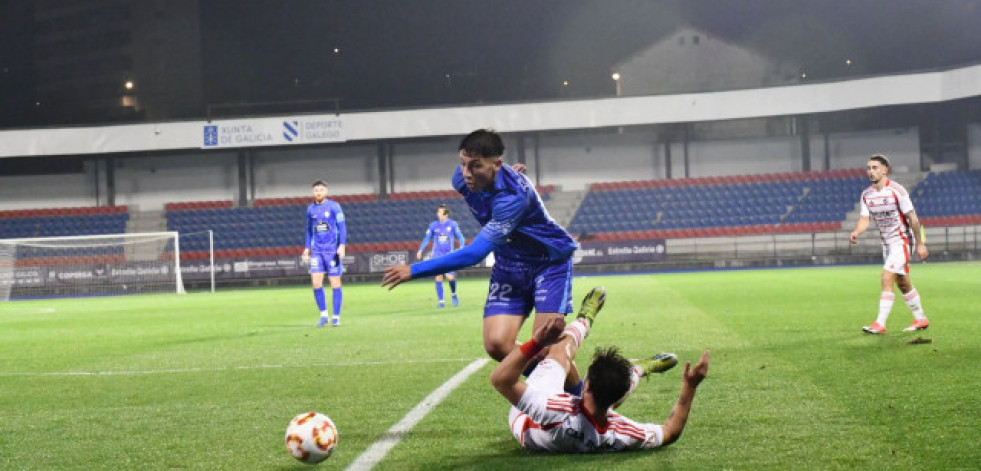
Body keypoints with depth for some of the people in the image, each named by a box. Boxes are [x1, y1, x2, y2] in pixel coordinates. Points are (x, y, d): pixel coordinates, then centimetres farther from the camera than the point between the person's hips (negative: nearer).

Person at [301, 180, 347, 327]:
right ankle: (323, 314, 9)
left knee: (335, 283, 0)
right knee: (316, 283, -6)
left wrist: (342, 246, -14)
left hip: (332, 250, -3)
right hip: (316, 251, 3)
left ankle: (336, 317, 8)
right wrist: (307, 248, 16)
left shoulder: (333, 206, -4)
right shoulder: (310, 209, 10)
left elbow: (342, 226, -5)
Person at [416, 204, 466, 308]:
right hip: (437, 255, 2)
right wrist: (420, 250, 4)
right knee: (438, 277, -5)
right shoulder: (434, 225, 4)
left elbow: (460, 237, 6)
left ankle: (453, 294, 17)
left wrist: (462, 247, -9)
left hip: (449, 254, -2)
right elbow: (427, 238, 12)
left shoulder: (452, 224, 0)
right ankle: (441, 301, 3)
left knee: (450, 277, -13)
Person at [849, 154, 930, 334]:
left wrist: (920, 244, -10)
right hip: (886, 243, 7)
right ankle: (920, 319, 28)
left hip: (901, 240, -7)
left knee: (887, 278, -18)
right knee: (902, 283, 14)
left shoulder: (897, 190, -16)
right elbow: (864, 219, 1)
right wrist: (856, 232, -22)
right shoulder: (866, 194, 3)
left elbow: (912, 218, -12)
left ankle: (880, 324, -19)